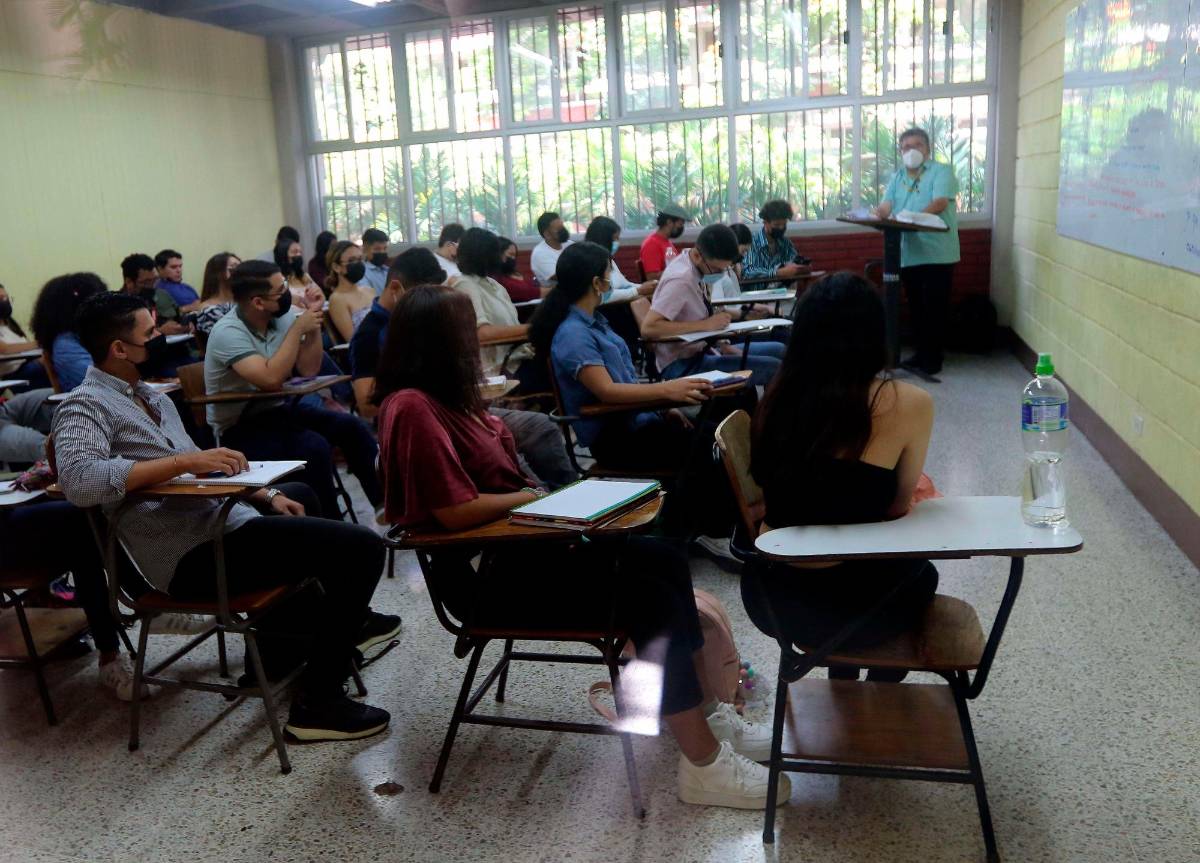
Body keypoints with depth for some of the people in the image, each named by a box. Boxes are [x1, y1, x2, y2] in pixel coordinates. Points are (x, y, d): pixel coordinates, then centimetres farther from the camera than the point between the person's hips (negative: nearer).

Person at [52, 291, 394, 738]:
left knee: (297, 496, 37)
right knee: (361, 548, -18)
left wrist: (267, 496, 9)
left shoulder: (149, 395, 16)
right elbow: (78, 480, -31)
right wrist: (184, 459, -31)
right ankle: (319, 703, -13)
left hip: (220, 520, 10)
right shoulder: (87, 406, -12)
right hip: (193, 555, -10)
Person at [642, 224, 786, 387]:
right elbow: (648, 328, -29)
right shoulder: (681, 280, -22)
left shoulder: (700, 268, 2)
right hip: (683, 364, -9)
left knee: (777, 350, 9)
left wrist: (724, 346, 1)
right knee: (772, 368, -19)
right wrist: (706, 325, -26)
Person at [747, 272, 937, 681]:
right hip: (846, 603, -4)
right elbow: (898, 505, -3)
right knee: (921, 573, 31)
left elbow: (814, 494, 6)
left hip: (769, 596, 4)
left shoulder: (779, 395, -2)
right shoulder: (908, 403, -13)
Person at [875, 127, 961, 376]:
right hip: (908, 254, 6)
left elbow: (940, 202, -18)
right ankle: (921, 352, 23)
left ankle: (934, 357, 5)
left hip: (936, 253, -6)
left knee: (935, 308, -3)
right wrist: (882, 212, -22)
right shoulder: (897, 178, 16)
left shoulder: (941, 171, -2)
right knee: (916, 307, 13)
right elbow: (886, 205, 3)